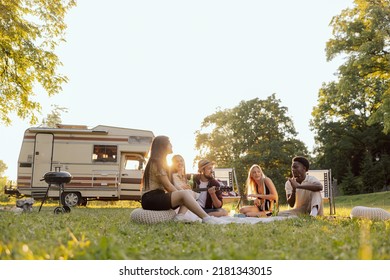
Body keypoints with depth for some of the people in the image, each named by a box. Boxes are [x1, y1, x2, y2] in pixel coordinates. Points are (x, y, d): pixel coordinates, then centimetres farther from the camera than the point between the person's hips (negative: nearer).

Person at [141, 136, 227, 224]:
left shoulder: (159, 162, 23)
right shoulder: (156, 162, -8)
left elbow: (166, 186, 15)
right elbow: (167, 185, -15)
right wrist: (180, 194, -8)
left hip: (158, 197, 10)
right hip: (150, 199, -10)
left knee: (190, 192, -1)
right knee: (184, 194, -28)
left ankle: (179, 216, -26)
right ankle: (207, 218, -33)